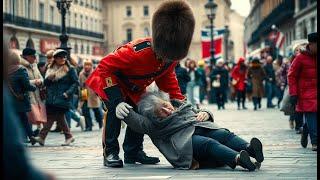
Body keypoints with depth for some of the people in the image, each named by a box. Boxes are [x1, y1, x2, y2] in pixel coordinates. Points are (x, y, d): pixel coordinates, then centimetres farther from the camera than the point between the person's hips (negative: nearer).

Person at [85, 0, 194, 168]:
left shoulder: (172, 55, -19)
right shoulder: (137, 51, -42)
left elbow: (167, 77, 3)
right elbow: (106, 66, -37)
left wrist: (178, 100, -10)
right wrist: (117, 102, -42)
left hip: (133, 88, 7)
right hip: (111, 78, -7)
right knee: (115, 109, -27)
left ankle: (133, 152, 20)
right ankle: (110, 152, -19)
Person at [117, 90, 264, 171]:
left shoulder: (185, 107, 36)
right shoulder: (155, 125, 18)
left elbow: (199, 113, 40)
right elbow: (137, 122, 4)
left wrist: (205, 113, 15)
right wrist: (123, 110, -14)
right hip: (184, 139, -5)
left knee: (225, 135, -27)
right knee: (209, 144, -36)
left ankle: (249, 149, -56)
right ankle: (238, 158, -63)